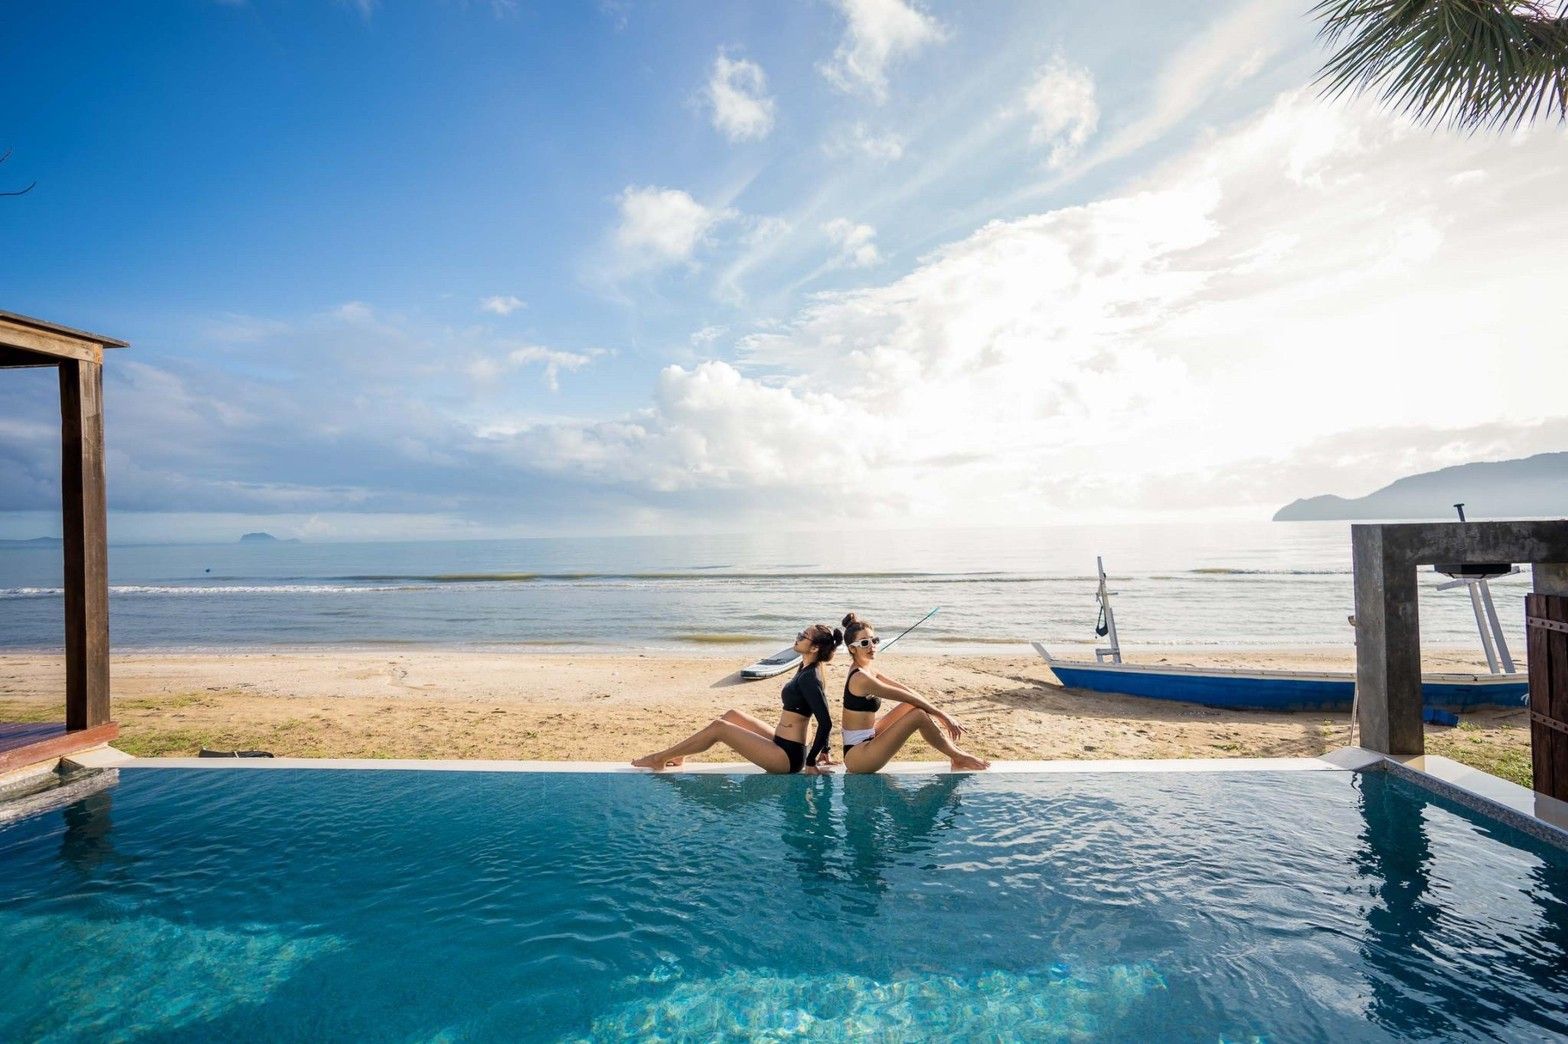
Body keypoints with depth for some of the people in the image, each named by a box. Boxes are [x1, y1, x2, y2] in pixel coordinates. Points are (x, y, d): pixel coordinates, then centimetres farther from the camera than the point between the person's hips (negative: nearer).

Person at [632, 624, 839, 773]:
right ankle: (677, 754, 20)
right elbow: (824, 719, 16)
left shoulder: (809, 678, -22)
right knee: (731, 715, 13)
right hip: (781, 744, 10)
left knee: (718, 727, -9)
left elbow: (826, 723, -25)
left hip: (787, 757, -10)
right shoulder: (806, 668, 7)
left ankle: (659, 759, 5)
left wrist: (811, 763, -16)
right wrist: (824, 751, 21)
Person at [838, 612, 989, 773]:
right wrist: (942, 715, -10)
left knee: (915, 705, 6)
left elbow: (907, 691, 7)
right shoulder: (861, 678, -21)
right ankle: (958, 758, 0)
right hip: (857, 756, -9)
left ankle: (953, 747, 11)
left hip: (867, 740, 9)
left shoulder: (868, 670, 8)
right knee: (919, 714, -17)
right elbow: (906, 696, -17)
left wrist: (940, 714, 5)